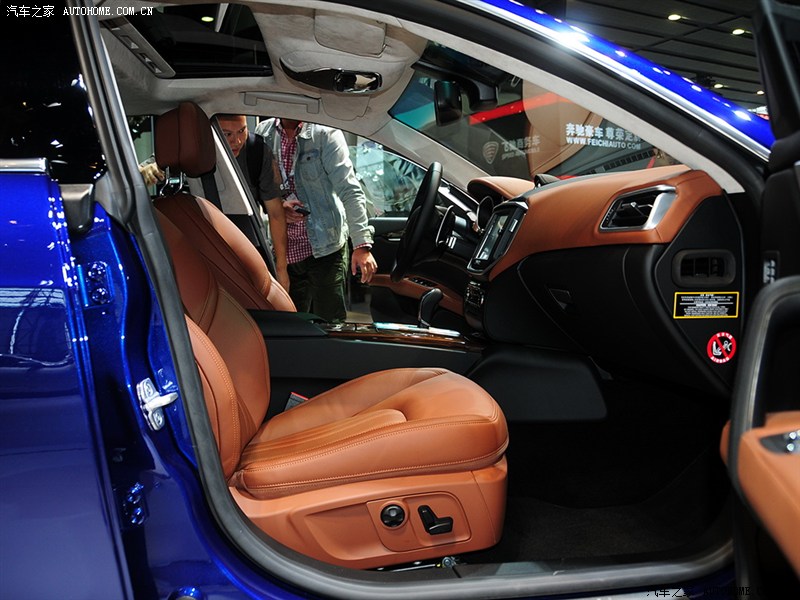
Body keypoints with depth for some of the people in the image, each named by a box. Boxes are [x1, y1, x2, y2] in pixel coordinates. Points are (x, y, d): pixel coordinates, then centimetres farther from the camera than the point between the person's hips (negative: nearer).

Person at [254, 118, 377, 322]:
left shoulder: (325, 134, -7)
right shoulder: (262, 133, 5)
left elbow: (349, 190, -15)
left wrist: (362, 244, -25)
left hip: (325, 249, -4)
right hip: (284, 251, 4)